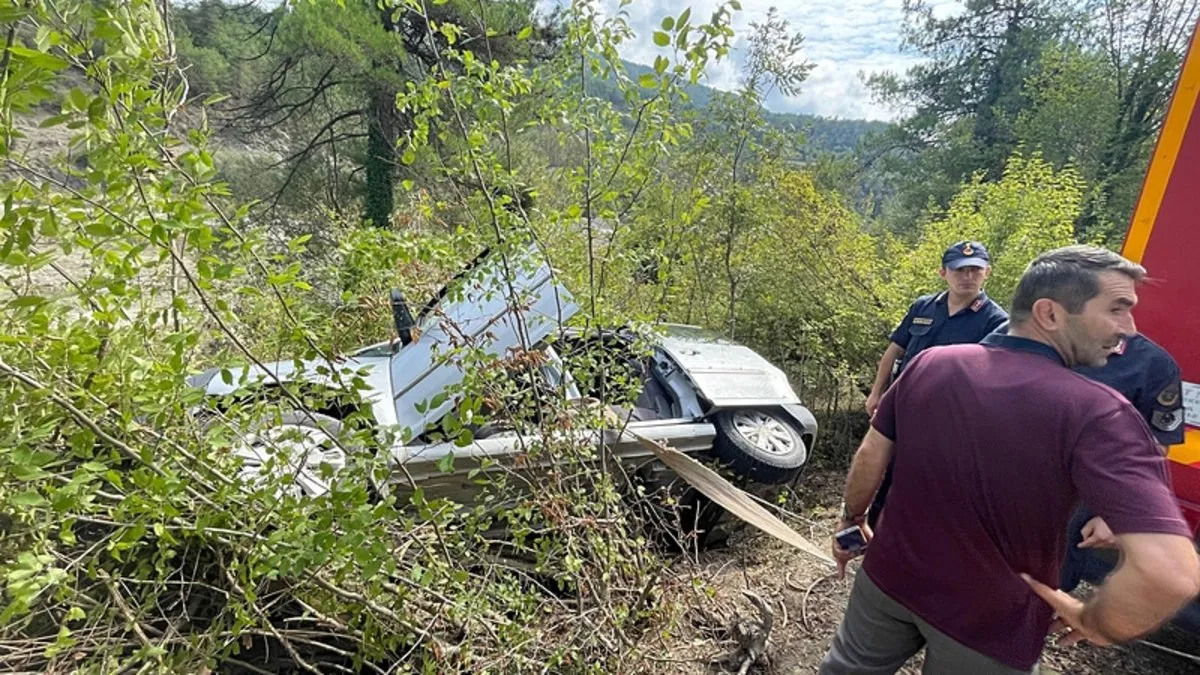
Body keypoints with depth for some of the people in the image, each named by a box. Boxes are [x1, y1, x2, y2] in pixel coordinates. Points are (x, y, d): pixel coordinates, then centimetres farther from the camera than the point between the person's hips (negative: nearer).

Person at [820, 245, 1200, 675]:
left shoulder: (929, 364, -10)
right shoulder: (1096, 412, -23)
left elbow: (871, 455, -4)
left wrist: (852, 519, 13)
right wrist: (1094, 624, -14)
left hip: (890, 578, 3)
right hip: (990, 627, -3)